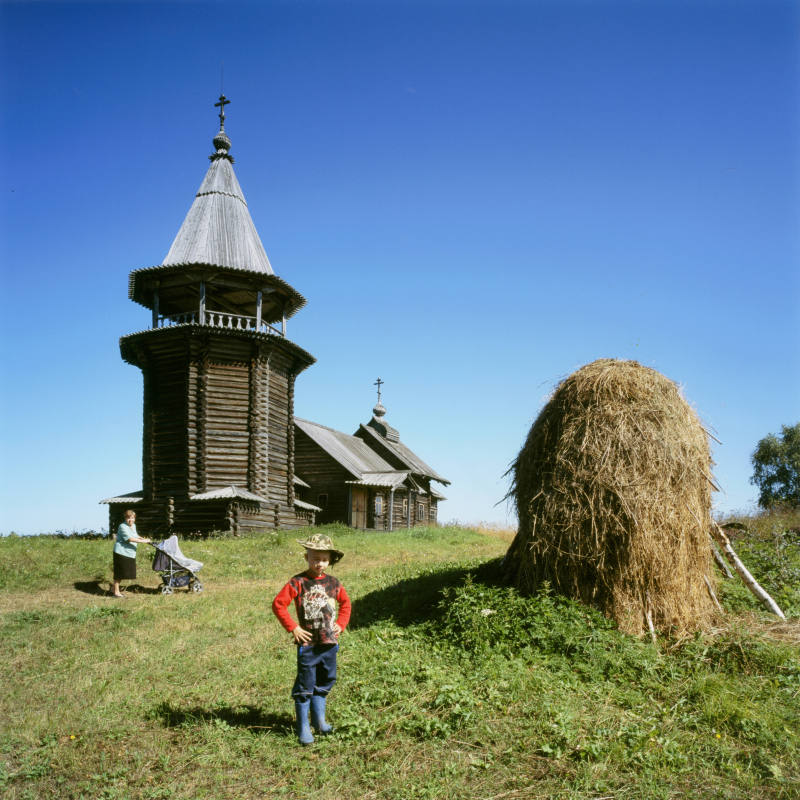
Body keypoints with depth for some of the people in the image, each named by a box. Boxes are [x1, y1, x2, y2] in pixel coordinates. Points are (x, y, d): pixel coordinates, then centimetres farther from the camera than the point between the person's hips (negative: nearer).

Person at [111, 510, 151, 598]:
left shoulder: (133, 526, 12)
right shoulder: (122, 527, -16)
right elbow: (129, 538, -25)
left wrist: (143, 538, 13)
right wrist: (142, 541, -25)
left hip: (130, 553, 9)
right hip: (121, 552, -9)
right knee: (119, 572, 0)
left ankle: (114, 588, 29)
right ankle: (116, 592, 10)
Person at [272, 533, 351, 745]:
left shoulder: (333, 583, 4)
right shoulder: (298, 583, -11)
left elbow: (345, 603, 21)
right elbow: (278, 604, -11)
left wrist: (341, 624, 8)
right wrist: (293, 628, -12)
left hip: (329, 642, 5)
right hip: (308, 643, -4)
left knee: (325, 682, 15)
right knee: (305, 686, 2)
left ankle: (319, 720, 30)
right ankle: (303, 728, 13)